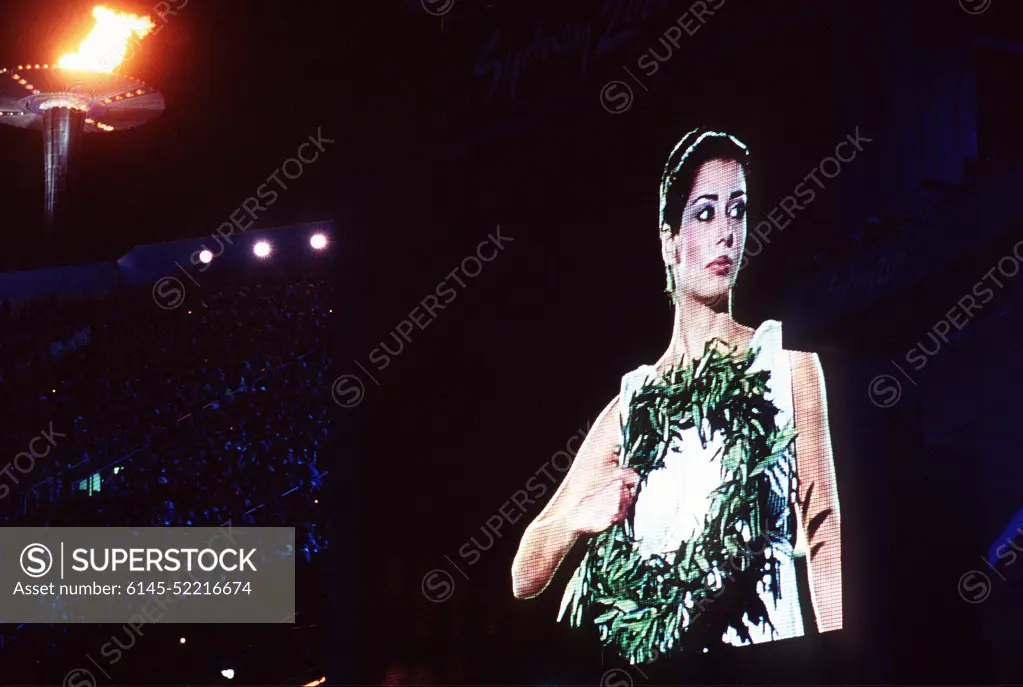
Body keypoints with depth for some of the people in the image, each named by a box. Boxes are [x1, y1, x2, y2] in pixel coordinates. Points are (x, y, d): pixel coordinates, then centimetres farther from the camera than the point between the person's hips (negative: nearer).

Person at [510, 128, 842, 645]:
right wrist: (580, 518, -5)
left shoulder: (786, 360, 8)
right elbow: (524, 577, 14)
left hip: (766, 666, -2)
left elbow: (823, 531, 7)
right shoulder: (633, 402, 12)